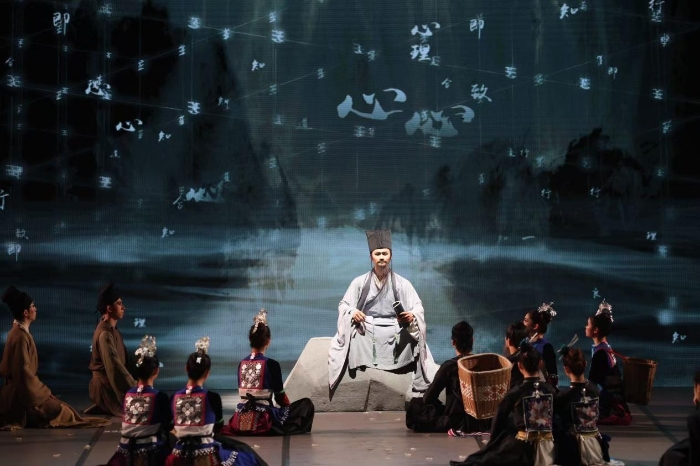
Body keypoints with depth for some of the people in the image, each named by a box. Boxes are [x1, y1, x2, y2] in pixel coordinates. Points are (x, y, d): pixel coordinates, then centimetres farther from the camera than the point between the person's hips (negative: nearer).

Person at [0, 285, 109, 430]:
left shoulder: (18, 331, 9)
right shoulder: (21, 336, -20)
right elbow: (24, 371, -21)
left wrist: (41, 389, 14)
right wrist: (42, 391, -11)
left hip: (20, 389, 9)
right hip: (23, 393, -9)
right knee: (59, 410, -3)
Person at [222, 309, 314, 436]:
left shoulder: (242, 364, 5)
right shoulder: (271, 364, -11)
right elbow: (280, 397, -4)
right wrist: (290, 408, 18)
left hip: (241, 421, 7)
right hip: (262, 421, -7)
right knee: (306, 404, 7)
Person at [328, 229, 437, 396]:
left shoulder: (402, 283, 7)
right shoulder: (359, 282, 9)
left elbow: (418, 308, 3)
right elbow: (344, 305, 8)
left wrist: (412, 316, -22)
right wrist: (352, 312, -16)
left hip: (394, 331, 0)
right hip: (365, 330, 0)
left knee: (415, 343, -24)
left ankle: (420, 392, -13)